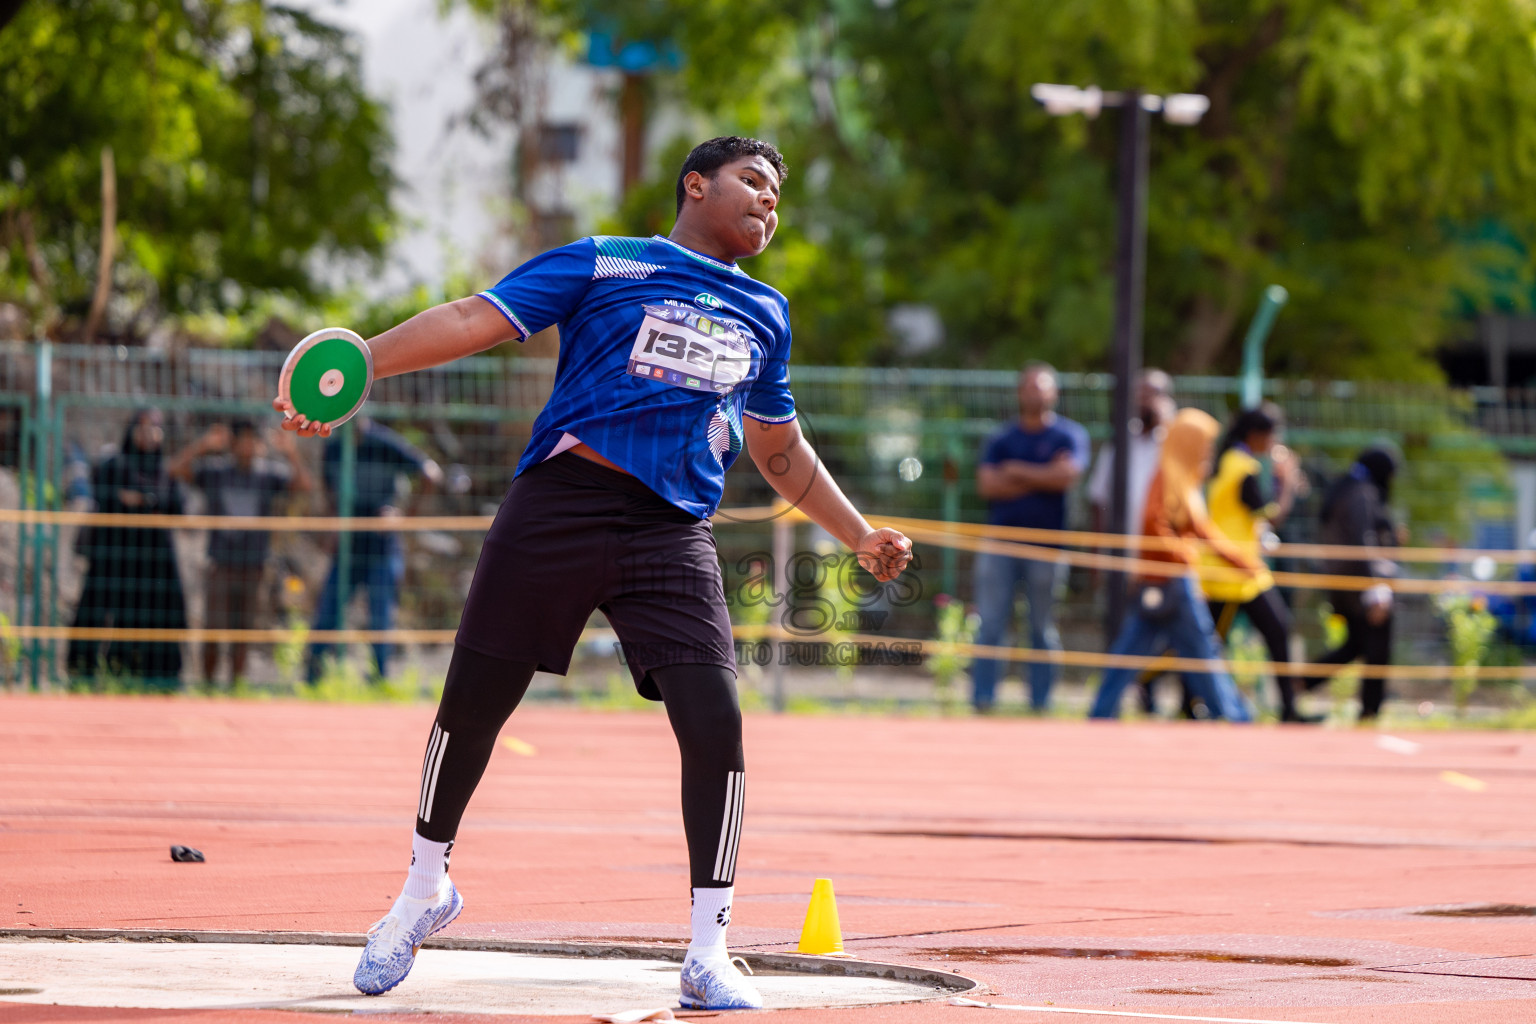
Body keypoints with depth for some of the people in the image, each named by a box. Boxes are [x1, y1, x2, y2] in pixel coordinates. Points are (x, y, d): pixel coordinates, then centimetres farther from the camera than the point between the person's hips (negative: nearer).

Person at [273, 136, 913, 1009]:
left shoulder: (765, 316, 21)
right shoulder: (605, 266, 5)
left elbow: (781, 449, 33)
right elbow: (473, 321, -4)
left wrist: (860, 536, 28)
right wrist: (355, 361, -16)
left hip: (674, 535, 3)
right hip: (560, 505, -3)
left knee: (715, 722, -13)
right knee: (473, 705, 3)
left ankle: (709, 956, -2)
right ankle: (425, 890, 29)